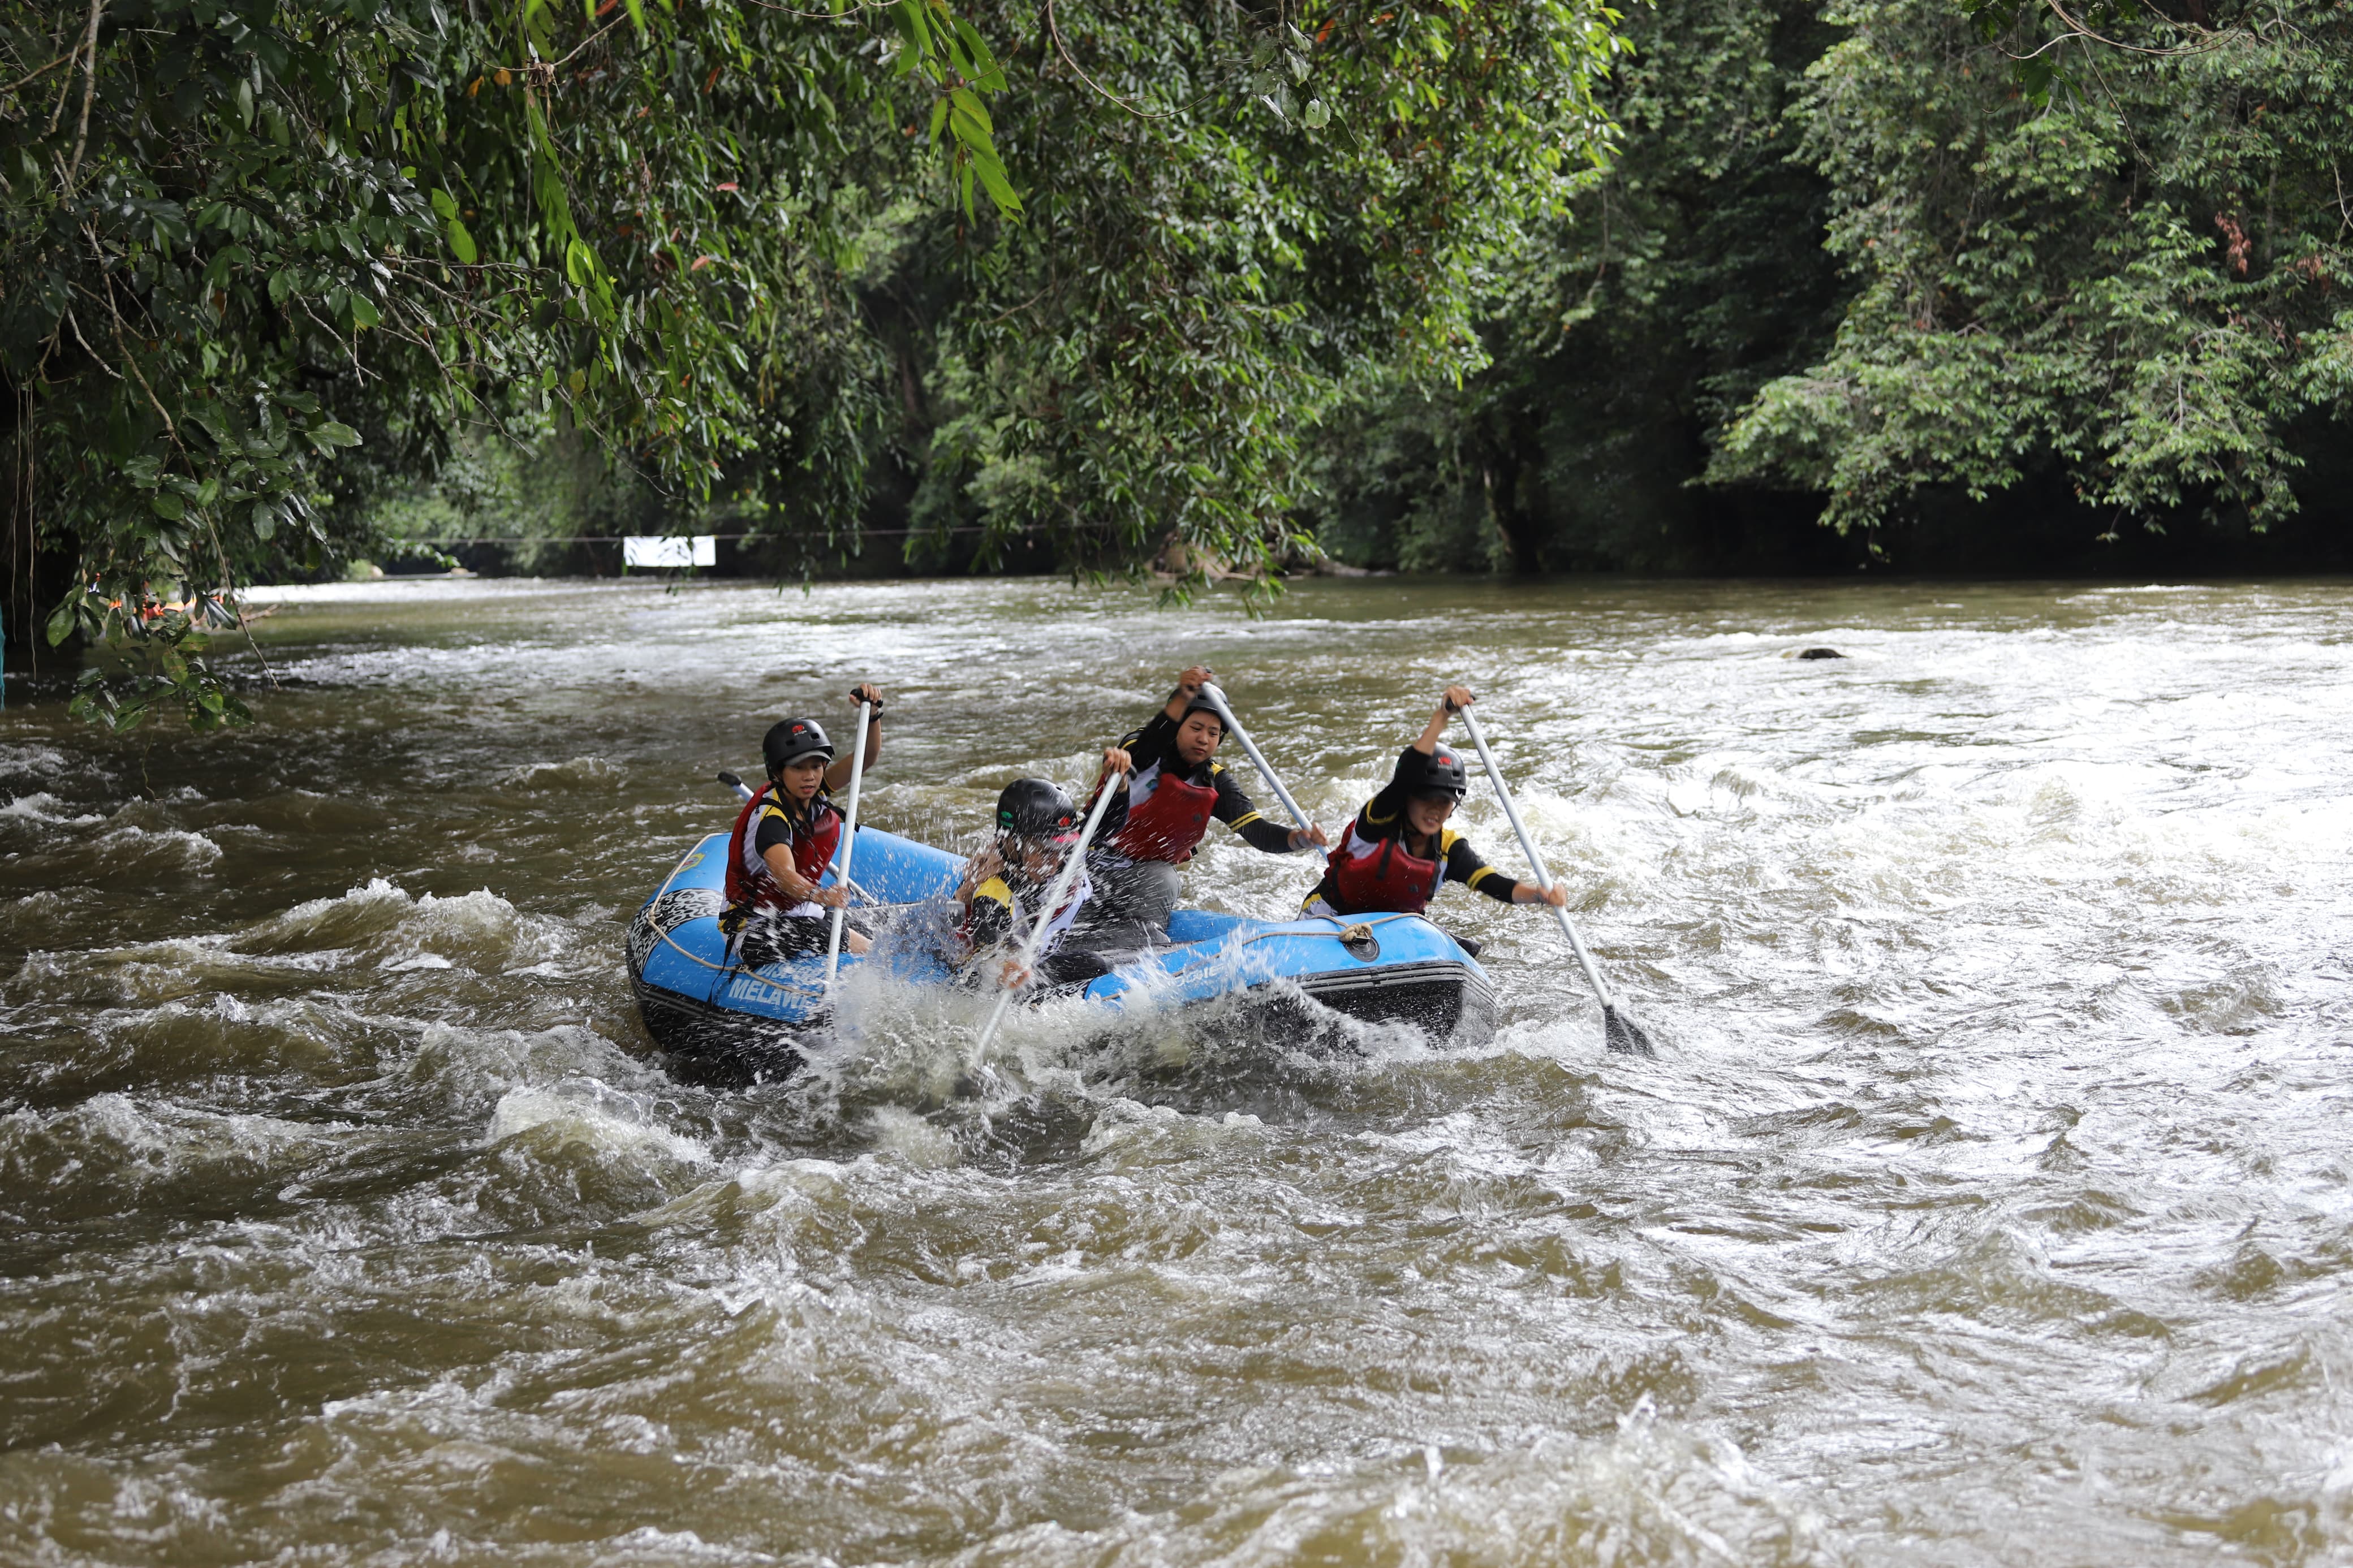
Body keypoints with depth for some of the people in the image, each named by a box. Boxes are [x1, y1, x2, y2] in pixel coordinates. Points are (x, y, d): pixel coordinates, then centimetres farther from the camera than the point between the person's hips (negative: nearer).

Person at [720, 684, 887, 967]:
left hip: (800, 916, 9)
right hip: (756, 930, -9)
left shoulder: (813, 794, -3)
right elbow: (784, 874, -45)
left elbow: (865, 758, -7)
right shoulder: (770, 819, -27)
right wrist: (819, 896, -65)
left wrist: (872, 714, -25)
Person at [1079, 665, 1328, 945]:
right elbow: (1144, 749, -37)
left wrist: (1296, 838, -34)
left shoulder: (1215, 783, 0)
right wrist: (1181, 700, -53)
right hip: (1098, 858, -3)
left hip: (1153, 870, 3)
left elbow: (1256, 830, -11)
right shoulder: (1140, 752, -10)